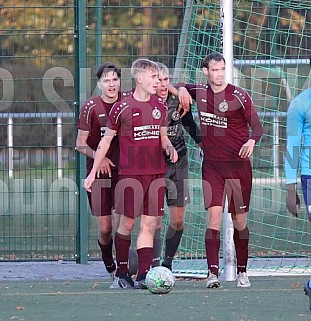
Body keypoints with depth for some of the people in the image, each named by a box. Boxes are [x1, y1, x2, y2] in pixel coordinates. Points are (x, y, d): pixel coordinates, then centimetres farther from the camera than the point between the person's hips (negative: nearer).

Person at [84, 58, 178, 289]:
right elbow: (106, 140, 4)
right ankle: (122, 272, 15)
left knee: (149, 225, -1)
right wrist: (93, 173, 5)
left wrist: (169, 147, -2)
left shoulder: (160, 106, 10)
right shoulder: (122, 108, -4)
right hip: (130, 173, -4)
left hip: (156, 173, 4)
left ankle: (143, 276, -2)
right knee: (127, 223, 1)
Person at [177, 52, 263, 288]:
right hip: (212, 165, 2)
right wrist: (181, 90, 3)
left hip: (238, 165, -2)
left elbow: (257, 125, -4)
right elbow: (180, 87, 27)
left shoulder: (239, 96, -4)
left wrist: (251, 141, -26)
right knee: (214, 216, -12)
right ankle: (213, 273, -16)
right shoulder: (199, 92, 6)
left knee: (239, 220, 5)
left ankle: (242, 271, 19)